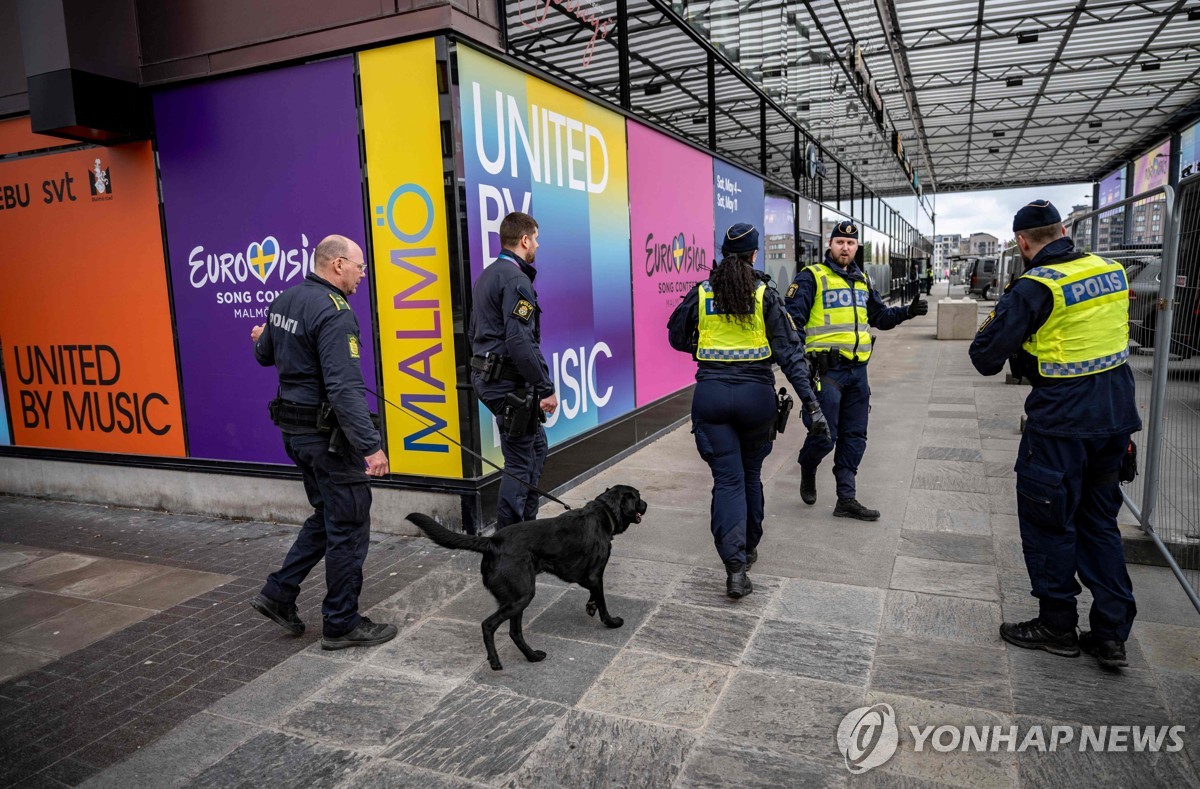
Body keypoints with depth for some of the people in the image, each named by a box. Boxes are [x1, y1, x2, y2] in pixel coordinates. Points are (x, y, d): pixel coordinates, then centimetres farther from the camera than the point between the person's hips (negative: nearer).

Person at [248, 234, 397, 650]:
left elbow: (264, 355, 23)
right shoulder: (334, 313, -21)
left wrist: (262, 339, 46)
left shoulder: (285, 299, 8)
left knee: (327, 516, 23)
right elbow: (344, 388, -29)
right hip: (327, 433, -9)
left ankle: (279, 593, 25)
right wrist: (371, 445, -30)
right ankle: (341, 624, 14)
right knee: (349, 526, 3)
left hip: (294, 428, 10)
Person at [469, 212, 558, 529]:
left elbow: (474, 331, 20)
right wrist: (546, 388, -21)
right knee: (520, 461, -1)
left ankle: (526, 524, 28)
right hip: (511, 382, -10)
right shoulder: (516, 279, -17)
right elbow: (521, 342, -25)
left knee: (536, 444, 20)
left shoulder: (486, 276, 14)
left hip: (486, 375, 10)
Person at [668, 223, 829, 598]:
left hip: (711, 394, 0)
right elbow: (789, 351, -8)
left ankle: (735, 566, -10)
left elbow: (676, 337, 14)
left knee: (727, 479, 1)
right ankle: (749, 548, 35)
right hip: (756, 395, 0)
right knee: (751, 474, 19)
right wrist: (811, 402, -10)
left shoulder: (700, 293, 2)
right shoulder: (765, 295, -3)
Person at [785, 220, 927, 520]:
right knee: (824, 435, -6)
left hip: (857, 370, 7)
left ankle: (846, 499, 19)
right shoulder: (811, 276, -5)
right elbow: (792, 319, -11)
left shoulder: (862, 280, 16)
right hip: (826, 369, -7)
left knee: (854, 437, 9)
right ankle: (807, 469, 28)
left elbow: (879, 316, 24)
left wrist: (908, 311, 7)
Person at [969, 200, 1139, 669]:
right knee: (1100, 522, 18)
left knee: (1049, 524, 9)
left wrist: (1003, 318, 4)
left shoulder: (1034, 288, -17)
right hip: (1116, 417, 7)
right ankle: (1112, 634, 23)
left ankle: (1057, 626, 21)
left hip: (1062, 425, -7)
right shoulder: (1112, 271, 4)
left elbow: (985, 358, -14)